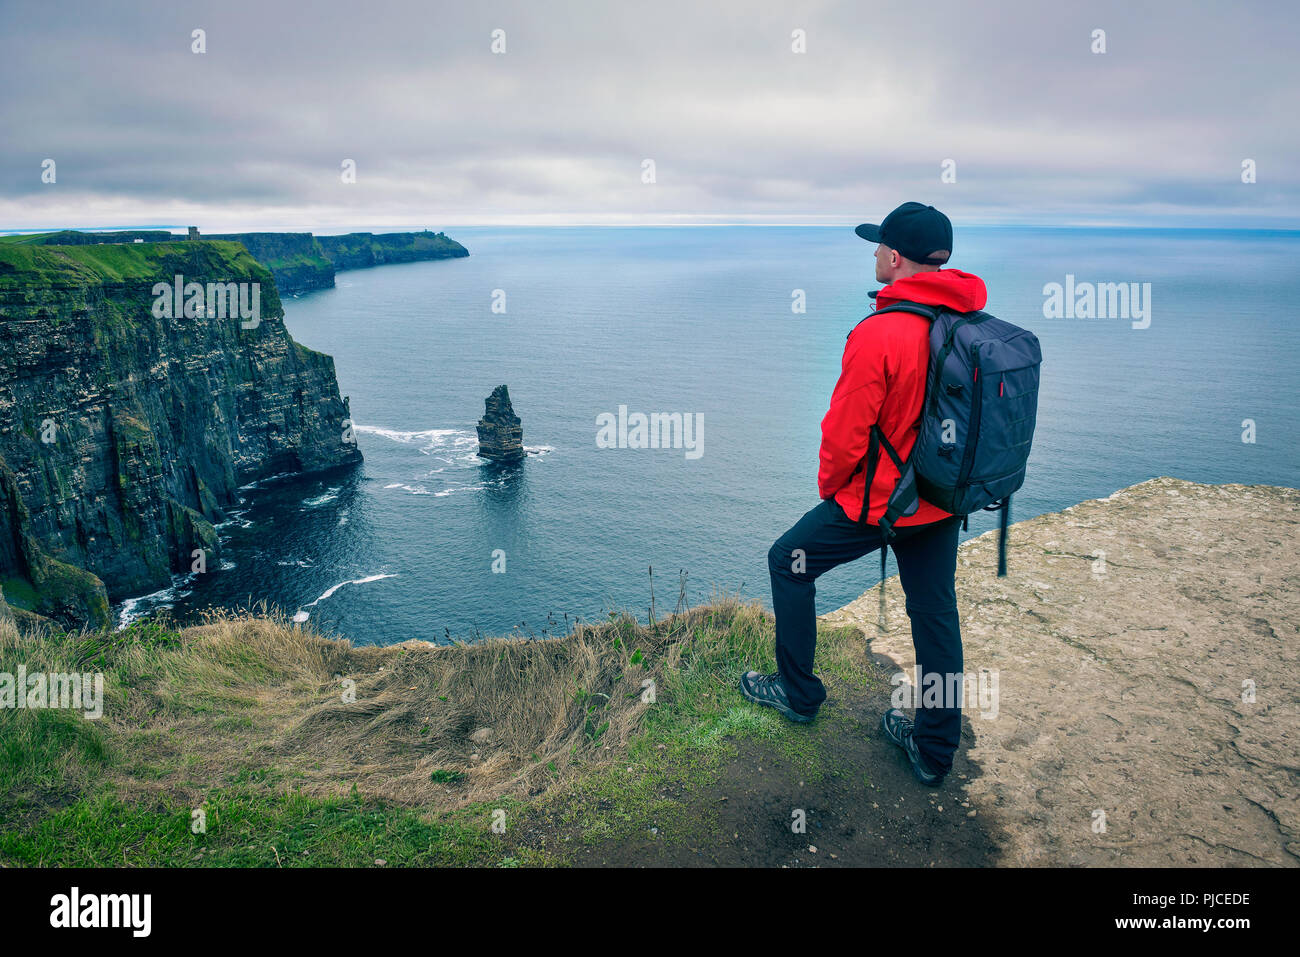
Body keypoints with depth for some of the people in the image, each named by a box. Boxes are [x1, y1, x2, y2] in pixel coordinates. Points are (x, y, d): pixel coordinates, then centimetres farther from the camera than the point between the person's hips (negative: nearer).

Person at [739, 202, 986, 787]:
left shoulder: (879, 334, -23)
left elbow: (845, 433, -19)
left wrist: (829, 486, 0)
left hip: (878, 501, -6)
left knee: (788, 564, 15)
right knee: (935, 612, 15)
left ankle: (799, 693, 28)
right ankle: (935, 751, 27)